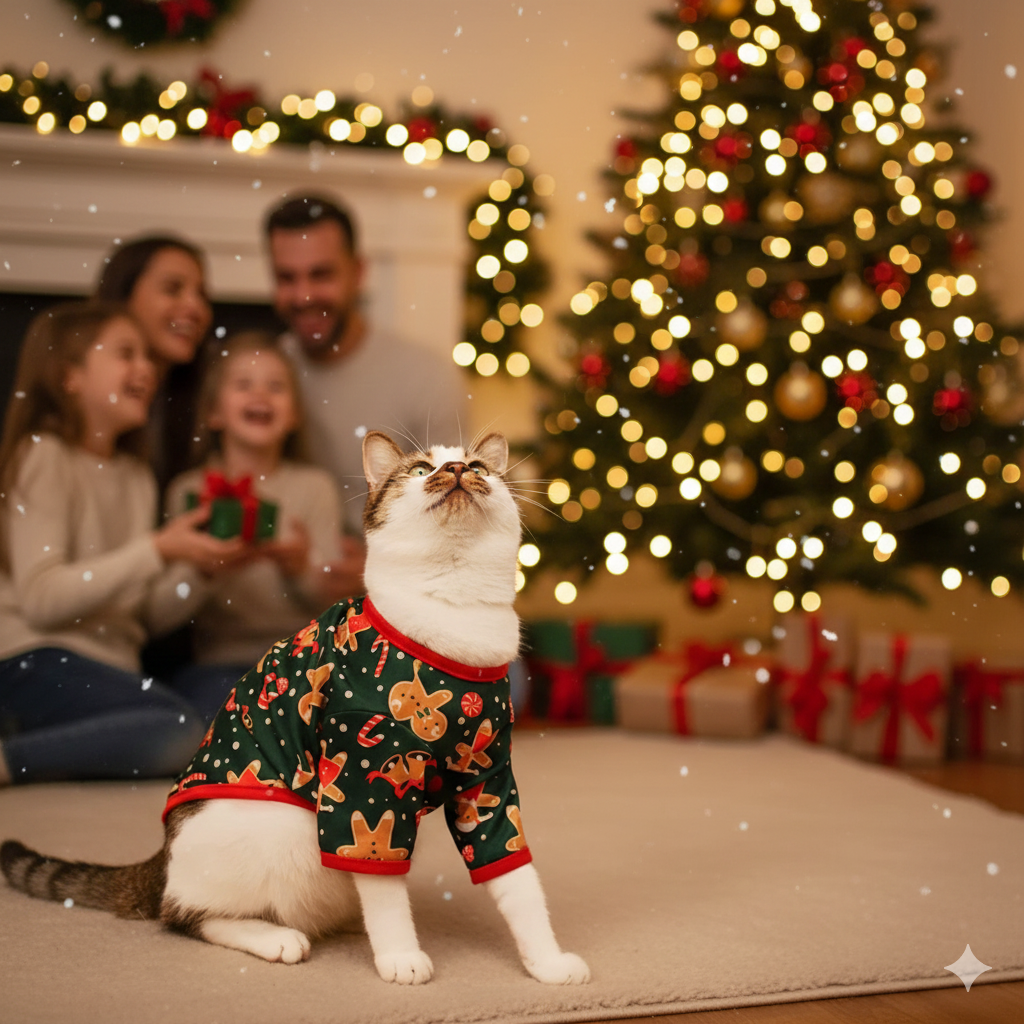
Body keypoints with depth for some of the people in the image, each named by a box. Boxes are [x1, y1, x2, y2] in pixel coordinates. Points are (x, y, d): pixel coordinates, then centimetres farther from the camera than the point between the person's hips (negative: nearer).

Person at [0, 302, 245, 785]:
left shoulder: (137, 476, 17)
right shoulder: (44, 456, -4)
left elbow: (152, 615, 12)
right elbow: (41, 598, -16)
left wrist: (194, 567, -7)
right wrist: (157, 551, -17)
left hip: (110, 670, 8)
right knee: (180, 731, -29)